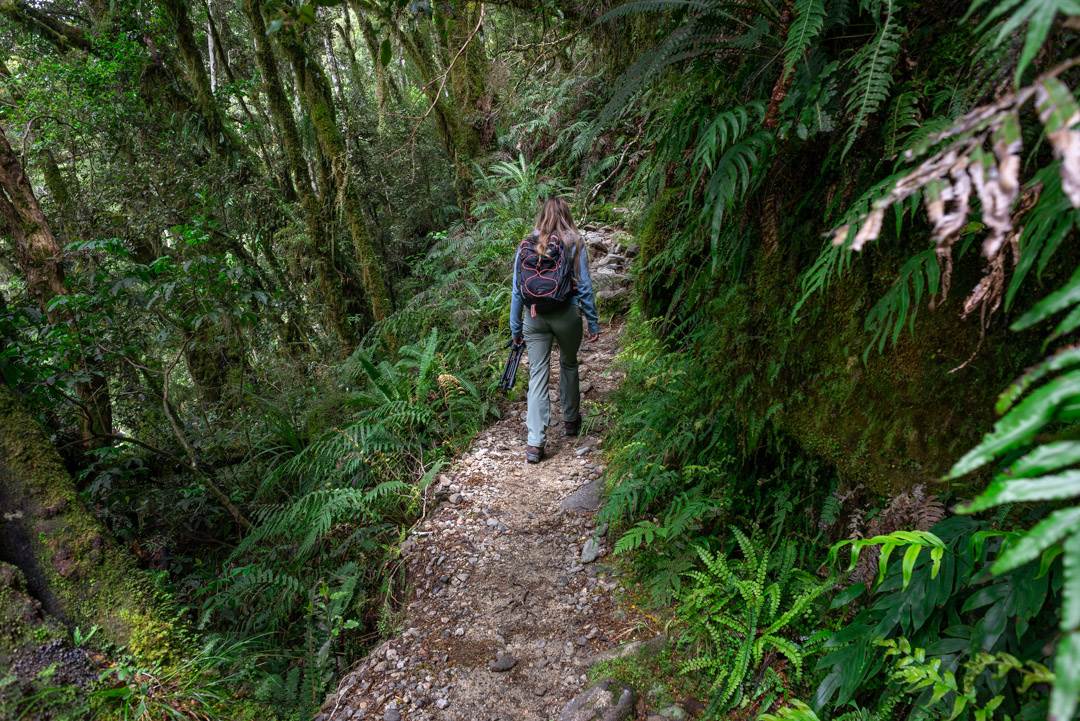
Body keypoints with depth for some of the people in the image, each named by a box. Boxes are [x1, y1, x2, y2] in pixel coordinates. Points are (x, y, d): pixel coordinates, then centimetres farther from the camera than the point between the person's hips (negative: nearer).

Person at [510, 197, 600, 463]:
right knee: (568, 364, 22)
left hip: (534, 316, 1)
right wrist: (593, 322, 3)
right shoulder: (575, 244, -3)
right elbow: (584, 286, -4)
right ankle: (571, 420, 38)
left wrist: (515, 328, 10)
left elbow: (517, 290, 4)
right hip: (566, 314, -1)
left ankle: (535, 443, -4)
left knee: (537, 374, 2)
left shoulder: (525, 246, 4)